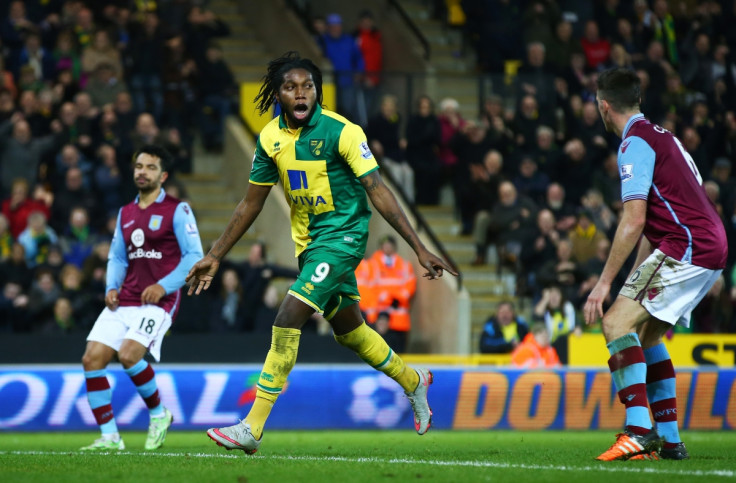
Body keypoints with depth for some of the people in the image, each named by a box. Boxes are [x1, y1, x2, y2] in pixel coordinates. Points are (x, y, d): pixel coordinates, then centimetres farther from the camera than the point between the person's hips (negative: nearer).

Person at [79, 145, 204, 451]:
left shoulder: (177, 210, -2)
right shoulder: (125, 213, 17)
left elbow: (194, 256, -7)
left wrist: (164, 286, -17)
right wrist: (111, 288, 2)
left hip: (158, 301, -6)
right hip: (123, 301, 6)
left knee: (128, 355, -26)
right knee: (92, 358, -9)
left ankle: (158, 413, 0)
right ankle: (109, 437, -4)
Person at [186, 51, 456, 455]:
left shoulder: (341, 131, -18)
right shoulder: (271, 138, -1)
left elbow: (378, 193, -16)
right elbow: (251, 203, 10)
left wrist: (420, 249, -19)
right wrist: (215, 256, 10)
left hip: (341, 235, -7)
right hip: (307, 242, 7)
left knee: (288, 320, -18)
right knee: (348, 330, 19)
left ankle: (252, 428, -16)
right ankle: (412, 382, 45)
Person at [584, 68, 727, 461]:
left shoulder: (635, 142, -8)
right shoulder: (660, 135, 22)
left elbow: (633, 221, -17)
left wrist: (605, 282, -15)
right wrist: (637, 277, 27)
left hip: (688, 246, -10)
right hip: (712, 248, 10)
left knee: (617, 322, -16)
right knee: (645, 334, 18)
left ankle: (639, 432, -29)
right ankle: (669, 440, 16)